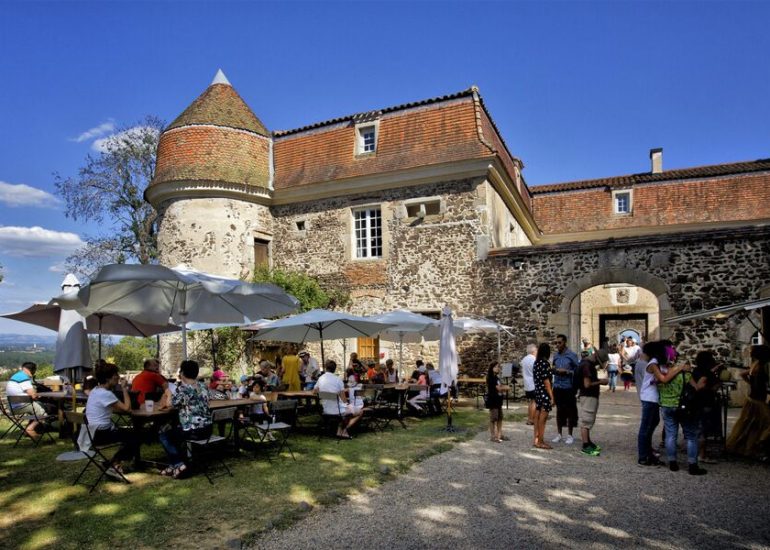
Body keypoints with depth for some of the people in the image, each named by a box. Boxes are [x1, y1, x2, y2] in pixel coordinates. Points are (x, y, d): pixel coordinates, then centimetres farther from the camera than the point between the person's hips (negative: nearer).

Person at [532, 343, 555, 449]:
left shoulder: (536, 363, 9)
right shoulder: (545, 363, -16)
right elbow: (546, 381, -17)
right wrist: (551, 396, -14)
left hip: (537, 392, 8)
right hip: (545, 394, -8)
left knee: (538, 417, 13)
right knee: (542, 418, -2)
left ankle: (536, 439, 19)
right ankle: (540, 442, 4)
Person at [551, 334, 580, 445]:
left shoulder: (572, 355, -7)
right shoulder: (555, 355, 7)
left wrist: (566, 372, -19)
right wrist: (553, 370, -4)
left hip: (568, 387, -4)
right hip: (557, 387, 4)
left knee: (570, 411, 5)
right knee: (559, 411, 11)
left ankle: (570, 435, 16)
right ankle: (559, 434, 22)